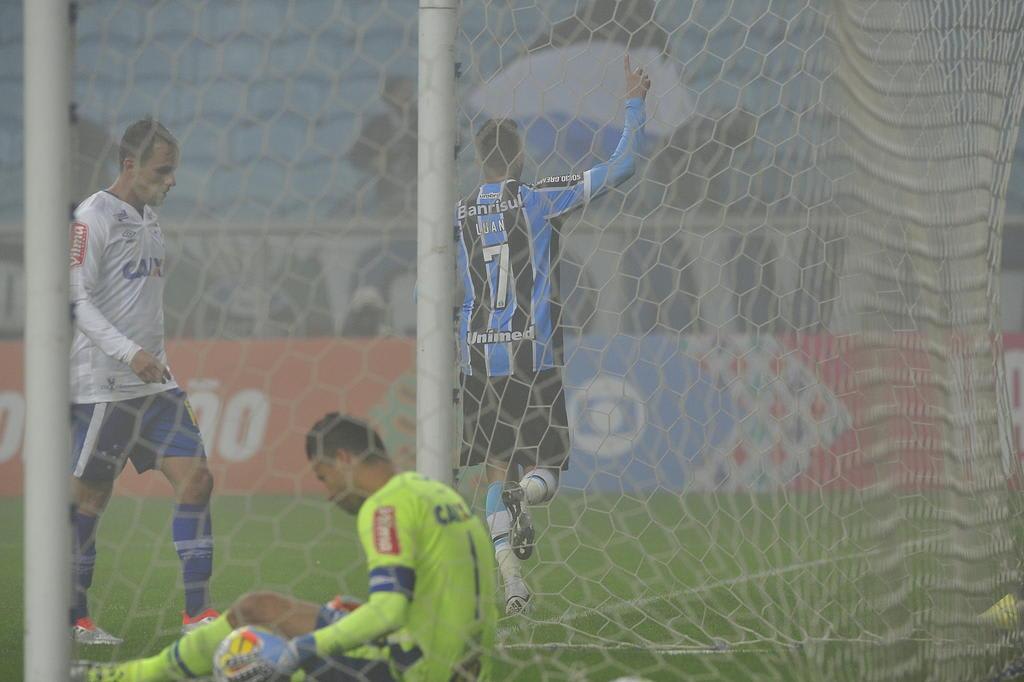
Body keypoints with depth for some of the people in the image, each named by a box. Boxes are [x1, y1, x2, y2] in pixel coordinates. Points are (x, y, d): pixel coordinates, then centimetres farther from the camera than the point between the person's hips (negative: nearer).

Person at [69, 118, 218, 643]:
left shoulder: (149, 218, 16)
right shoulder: (92, 218, -10)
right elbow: (76, 300, -16)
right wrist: (130, 353, -26)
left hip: (155, 383, 8)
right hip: (103, 384, -8)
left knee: (195, 478, -3)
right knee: (89, 497, -2)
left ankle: (197, 611, -2)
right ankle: (71, 618, 9)